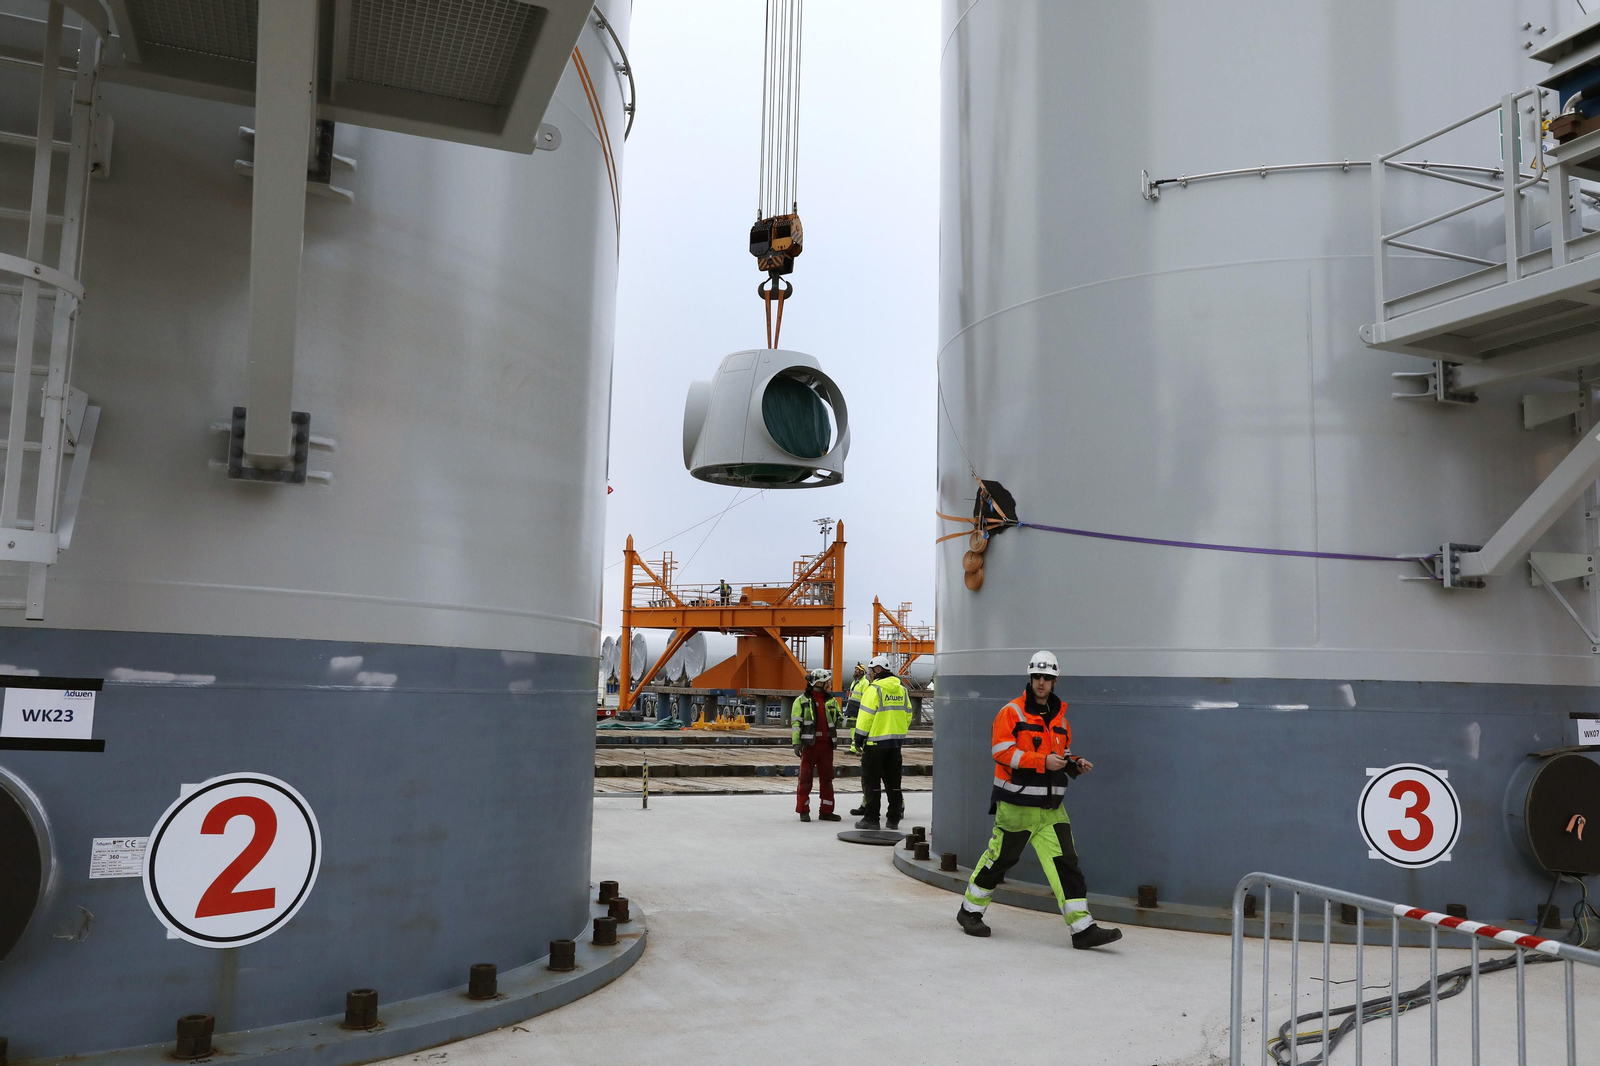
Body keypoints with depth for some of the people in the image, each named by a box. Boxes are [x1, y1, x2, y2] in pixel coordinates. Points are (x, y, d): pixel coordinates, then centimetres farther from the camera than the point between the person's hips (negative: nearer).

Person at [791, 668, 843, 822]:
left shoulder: (831, 701, 15)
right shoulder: (802, 700, 0)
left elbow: (839, 720, 21)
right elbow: (796, 722, -4)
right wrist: (796, 743, -11)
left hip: (826, 744, 5)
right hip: (809, 744, -5)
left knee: (827, 778, 8)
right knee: (805, 778, -2)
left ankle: (826, 811, 15)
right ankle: (803, 811, 6)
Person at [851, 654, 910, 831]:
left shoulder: (874, 689, -12)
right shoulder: (901, 689, 10)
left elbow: (866, 716, -15)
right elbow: (907, 715, 13)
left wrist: (858, 738, -8)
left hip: (876, 740, -7)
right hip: (896, 741, 7)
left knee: (871, 780, 0)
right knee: (893, 781, 12)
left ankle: (871, 819, 0)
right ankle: (894, 819, 15)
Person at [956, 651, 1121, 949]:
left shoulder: (1059, 718, 14)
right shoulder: (1011, 712, -7)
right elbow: (1003, 752, -16)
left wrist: (1075, 764, 2)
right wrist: (1043, 761, -23)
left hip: (1051, 807, 5)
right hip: (1016, 804, -5)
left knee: (1065, 862, -2)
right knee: (1000, 858, 4)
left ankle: (1082, 928, -2)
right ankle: (970, 911, 23)